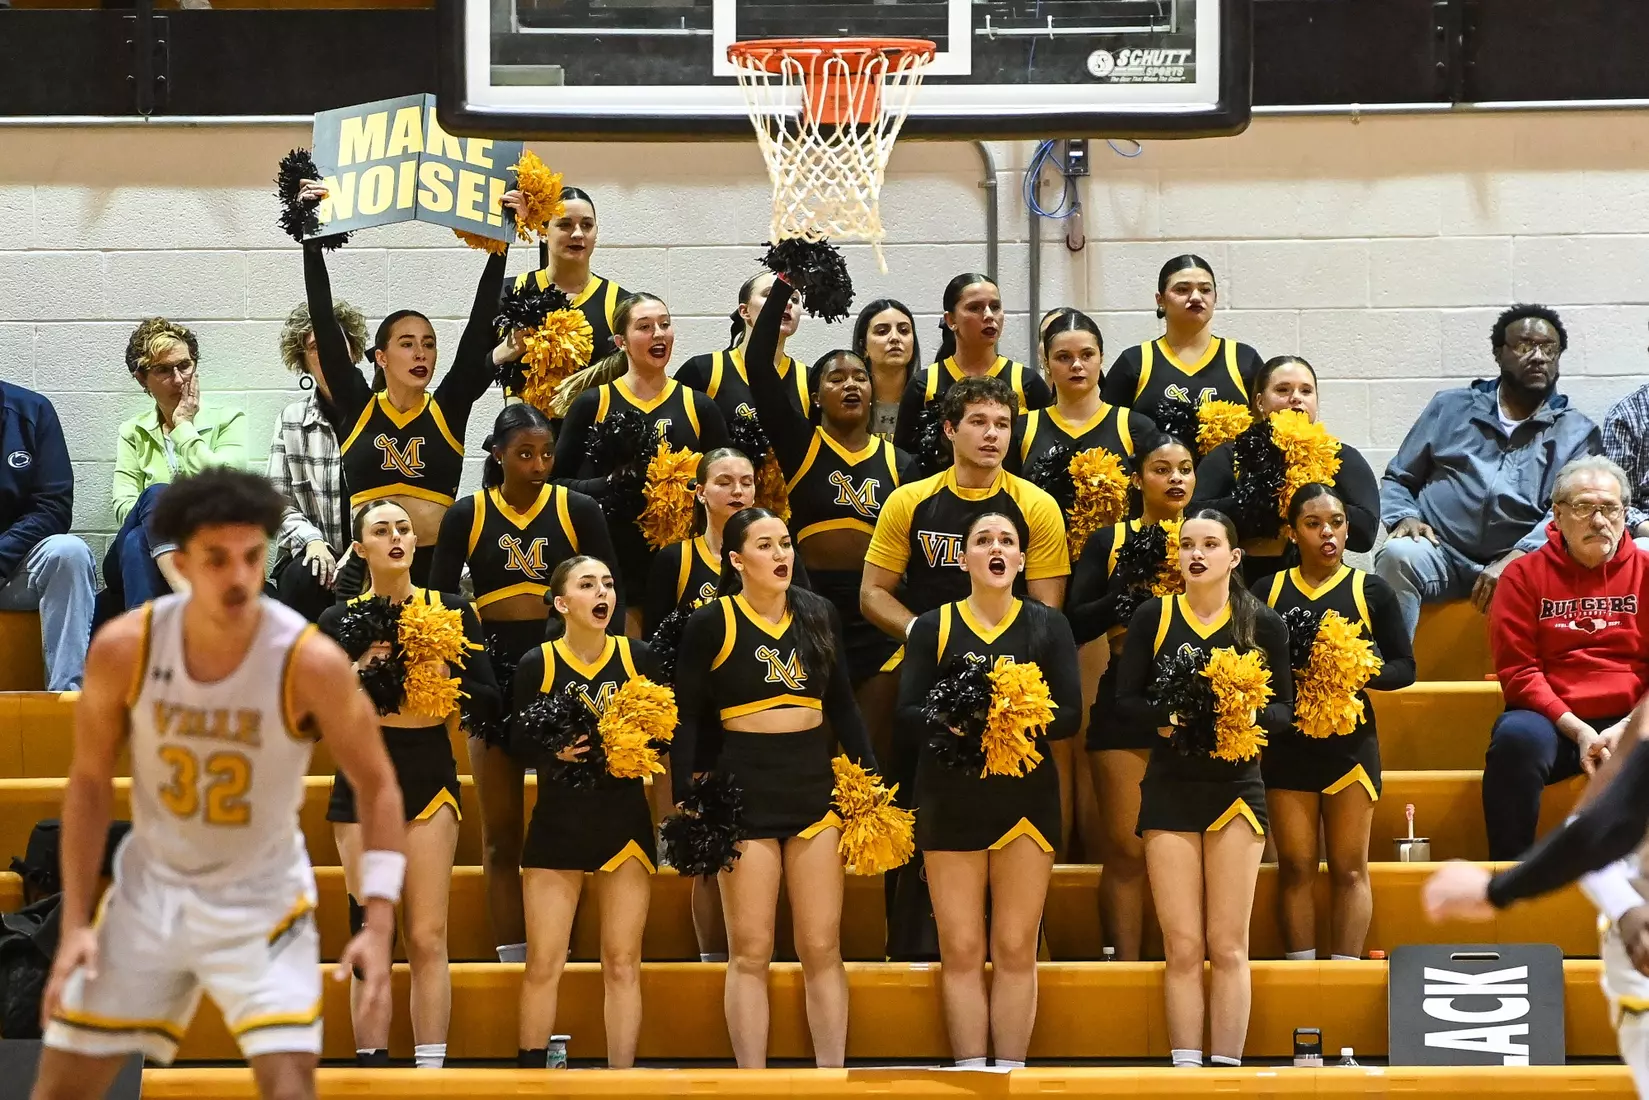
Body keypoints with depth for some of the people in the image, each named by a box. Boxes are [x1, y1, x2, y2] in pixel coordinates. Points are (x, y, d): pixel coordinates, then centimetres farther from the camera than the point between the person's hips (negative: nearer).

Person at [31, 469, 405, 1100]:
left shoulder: (311, 664, -23)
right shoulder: (123, 649, -16)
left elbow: (376, 786, -11)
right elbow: (90, 782, -3)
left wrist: (378, 923, -20)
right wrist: (75, 922, -6)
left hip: (261, 899, -2)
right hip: (151, 889, 3)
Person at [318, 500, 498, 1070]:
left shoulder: (451, 610, 4)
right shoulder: (340, 620, 6)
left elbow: (488, 700, 0)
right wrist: (357, 674, -13)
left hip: (429, 773, -1)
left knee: (427, 937, -4)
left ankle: (431, 1068, -3)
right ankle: (371, 1067, 2)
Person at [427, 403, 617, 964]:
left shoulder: (578, 510, 1)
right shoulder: (466, 515, 3)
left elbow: (611, 597, 2)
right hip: (493, 666, 1)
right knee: (501, 830, 4)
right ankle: (512, 960, 8)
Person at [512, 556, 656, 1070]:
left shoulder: (636, 657, 0)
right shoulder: (537, 664, -4)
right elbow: (518, 741, 1)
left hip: (624, 819, 1)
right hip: (558, 819, -1)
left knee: (623, 964, 3)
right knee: (543, 964, -1)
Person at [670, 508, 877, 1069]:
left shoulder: (818, 613, 7)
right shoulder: (712, 622, -4)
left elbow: (843, 705, 14)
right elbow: (686, 721, -2)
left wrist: (872, 779, 8)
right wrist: (685, 804, -9)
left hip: (814, 786, 3)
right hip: (743, 789, -3)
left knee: (822, 947, 4)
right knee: (750, 951, 0)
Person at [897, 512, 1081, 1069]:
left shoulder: (1048, 625, 7)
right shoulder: (933, 627, 6)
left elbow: (1070, 714, 0)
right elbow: (908, 710, -2)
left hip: (1026, 792, 0)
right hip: (952, 793, 0)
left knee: (1016, 948, 0)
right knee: (961, 948, -1)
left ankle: (1011, 1070, 4)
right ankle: (970, 1071, 2)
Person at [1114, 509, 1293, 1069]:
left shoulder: (1263, 622, 1)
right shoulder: (1153, 617, 1)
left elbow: (1284, 709, 2)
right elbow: (1125, 700, 1)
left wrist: (1252, 716, -19)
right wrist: (1171, 717, -19)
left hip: (1236, 787, 0)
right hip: (1169, 787, 0)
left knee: (1228, 945, 0)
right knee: (1182, 947, 0)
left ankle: (1226, 1067, 3)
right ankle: (1185, 1066, 2)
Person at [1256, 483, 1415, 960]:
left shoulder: (1370, 591, 4)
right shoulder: (1267, 591, 6)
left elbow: (1404, 667, 4)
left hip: (1351, 740, -1)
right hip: (1287, 741, 1)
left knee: (1349, 868, 1)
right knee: (1295, 866, 2)